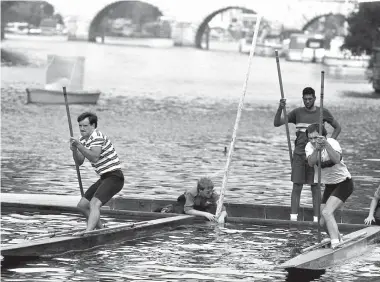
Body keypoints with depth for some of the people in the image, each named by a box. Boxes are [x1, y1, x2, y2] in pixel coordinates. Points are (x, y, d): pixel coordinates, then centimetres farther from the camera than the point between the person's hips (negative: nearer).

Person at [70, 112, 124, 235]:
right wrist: (74, 150, -9)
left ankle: (88, 232, -44)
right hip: (104, 178, 10)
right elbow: (79, 162, 9)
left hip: (114, 177, -10)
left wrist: (79, 146, -38)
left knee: (94, 204, -28)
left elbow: (94, 158, -31)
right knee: (82, 205, 12)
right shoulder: (83, 140, 13)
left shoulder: (97, 137, -16)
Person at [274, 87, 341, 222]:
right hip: (299, 155, 1)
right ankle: (293, 218, -4)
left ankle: (316, 219, 1)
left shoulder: (323, 113, 3)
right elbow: (277, 123, 0)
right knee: (297, 187, -3)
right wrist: (280, 109, -17)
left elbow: (337, 127, 15)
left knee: (315, 188, 0)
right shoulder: (297, 112, 4)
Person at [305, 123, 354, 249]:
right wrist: (316, 149, -44)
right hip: (329, 186, 7)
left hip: (343, 183, -7)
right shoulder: (309, 147, -8)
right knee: (323, 222, 9)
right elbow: (311, 162, -28)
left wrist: (326, 144, -53)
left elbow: (337, 159, -42)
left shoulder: (333, 143, -22)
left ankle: (335, 244, -30)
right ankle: (338, 240, 36)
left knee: (327, 213, -27)